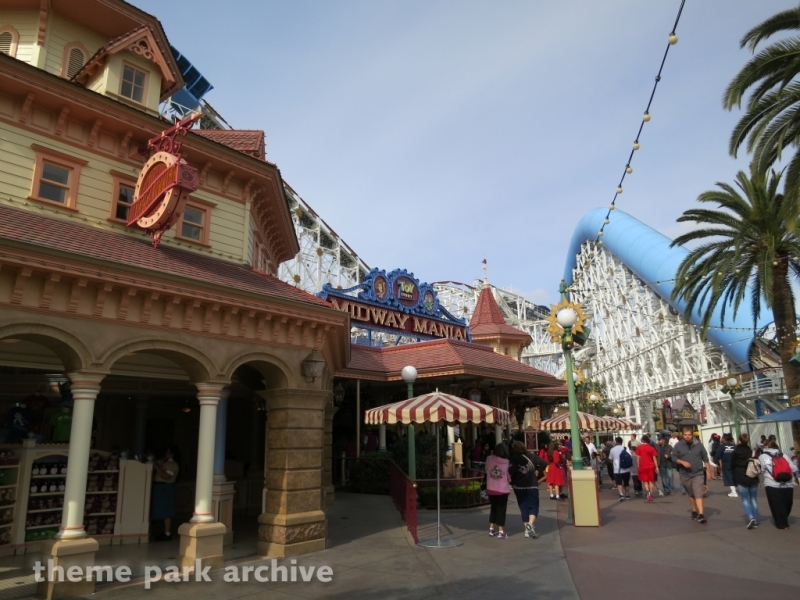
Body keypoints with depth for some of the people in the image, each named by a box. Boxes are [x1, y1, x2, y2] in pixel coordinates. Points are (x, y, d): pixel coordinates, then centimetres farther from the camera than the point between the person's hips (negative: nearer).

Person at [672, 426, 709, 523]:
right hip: (685, 475, 2)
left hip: (698, 474, -2)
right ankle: (694, 512, 29)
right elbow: (674, 458, 1)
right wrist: (682, 462, -17)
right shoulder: (678, 445, -2)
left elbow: (705, 458, 4)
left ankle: (701, 515, -15)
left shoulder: (699, 444, -2)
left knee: (698, 494, -12)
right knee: (691, 495, 15)